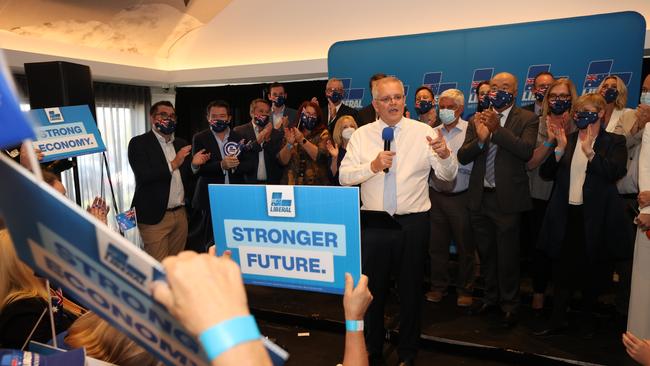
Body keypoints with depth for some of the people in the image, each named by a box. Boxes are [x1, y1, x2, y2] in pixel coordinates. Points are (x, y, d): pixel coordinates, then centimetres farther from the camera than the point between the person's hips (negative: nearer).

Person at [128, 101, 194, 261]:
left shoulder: (181, 144, 13)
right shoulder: (139, 143, -4)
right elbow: (143, 176, -16)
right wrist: (173, 164, -18)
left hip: (181, 214, 5)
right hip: (155, 216, -5)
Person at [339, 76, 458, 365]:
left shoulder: (423, 132, -2)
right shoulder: (362, 135, 2)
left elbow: (447, 175, -7)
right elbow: (344, 176, -5)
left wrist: (444, 154, -27)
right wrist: (372, 166, -20)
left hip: (413, 223, -1)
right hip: (373, 222, 1)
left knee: (411, 288, 13)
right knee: (372, 287, 15)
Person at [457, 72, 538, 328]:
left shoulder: (527, 119, -3)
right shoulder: (478, 119, 5)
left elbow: (527, 151, -20)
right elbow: (462, 157, -3)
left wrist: (497, 129, -25)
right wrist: (480, 138, -21)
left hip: (507, 198, -4)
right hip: (480, 197, 4)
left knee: (507, 255, 6)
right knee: (486, 253, 17)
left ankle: (509, 305, 26)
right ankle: (491, 297, 37)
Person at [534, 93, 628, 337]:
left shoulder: (614, 142, 0)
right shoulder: (567, 140, 8)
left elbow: (616, 172, -17)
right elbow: (545, 173, 0)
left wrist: (590, 153, -28)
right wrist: (559, 150, -14)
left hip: (595, 217, -2)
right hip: (565, 215, 2)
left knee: (591, 271, 12)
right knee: (562, 270, 7)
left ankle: (589, 318, 32)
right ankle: (558, 321, 17)